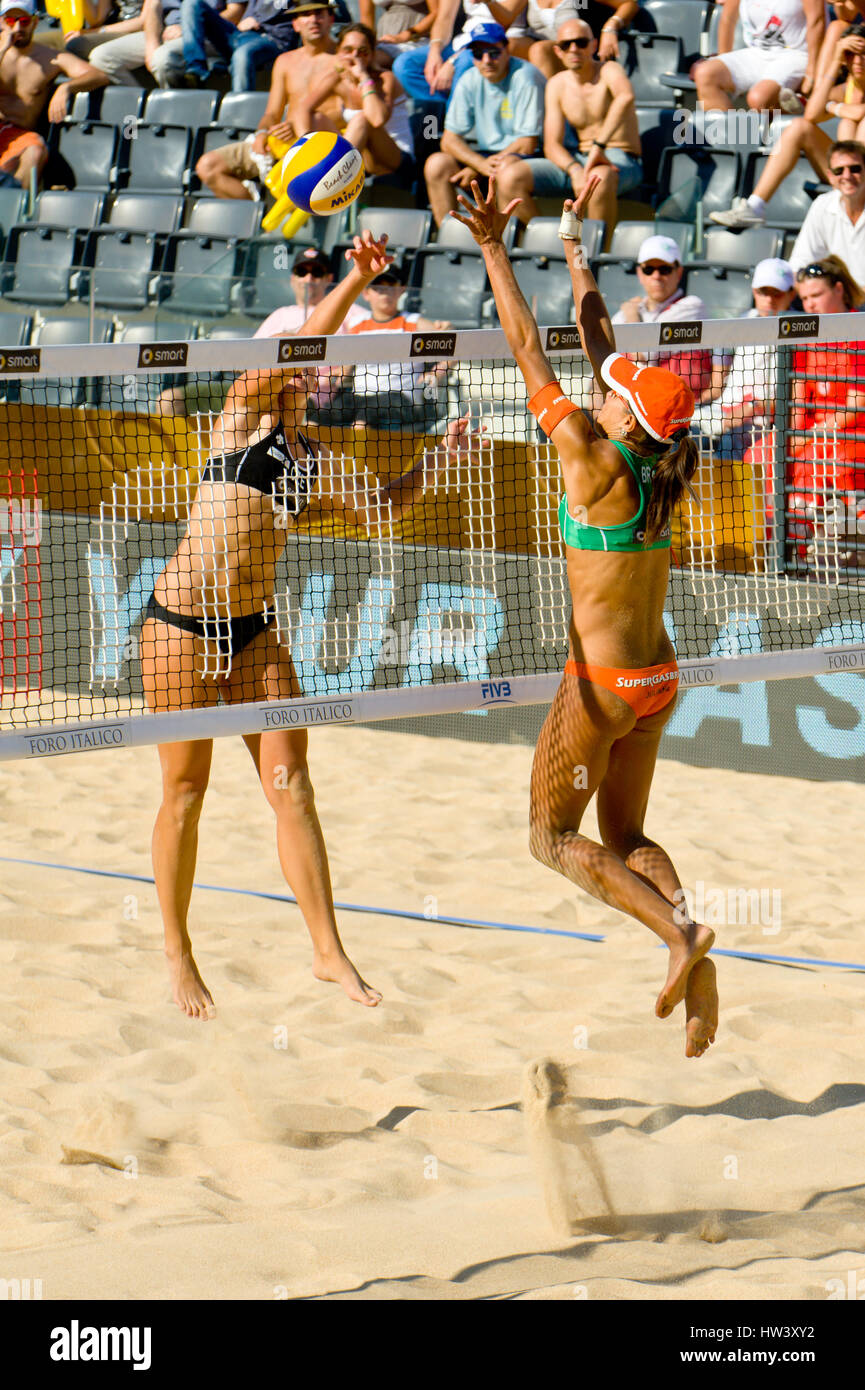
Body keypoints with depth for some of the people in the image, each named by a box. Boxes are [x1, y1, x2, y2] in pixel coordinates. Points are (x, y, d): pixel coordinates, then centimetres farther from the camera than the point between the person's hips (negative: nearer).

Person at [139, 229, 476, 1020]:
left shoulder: (310, 459, 13)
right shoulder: (245, 413, -4)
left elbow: (377, 509, 21)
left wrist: (435, 460, 9)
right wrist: (357, 281, -28)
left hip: (254, 630, 6)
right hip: (182, 626, -5)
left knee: (290, 784, 0)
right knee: (186, 792, 2)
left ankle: (328, 950, 2)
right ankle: (178, 956, 13)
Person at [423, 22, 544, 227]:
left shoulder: (524, 77, -15)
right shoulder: (469, 81, 1)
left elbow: (527, 145, -17)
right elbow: (449, 140, 0)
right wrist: (481, 164, -22)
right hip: (483, 154, 6)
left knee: (505, 166, -38)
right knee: (436, 163, -16)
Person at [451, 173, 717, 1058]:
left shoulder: (594, 460, -17)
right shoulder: (659, 469, 0)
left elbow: (529, 350, -12)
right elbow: (599, 343, 10)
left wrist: (493, 250, -5)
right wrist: (573, 251, 19)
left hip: (603, 682, -7)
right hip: (657, 679, 7)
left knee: (553, 836, 6)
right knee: (624, 836, 17)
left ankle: (678, 932, -13)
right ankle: (693, 961, -5)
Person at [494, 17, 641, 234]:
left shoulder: (608, 71, -8)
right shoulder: (557, 85, 7)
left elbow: (626, 96, -34)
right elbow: (552, 145, 0)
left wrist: (599, 146, -41)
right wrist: (575, 170, -23)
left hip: (622, 161, -6)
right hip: (576, 159, 6)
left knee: (599, 177, -43)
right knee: (509, 177, -15)